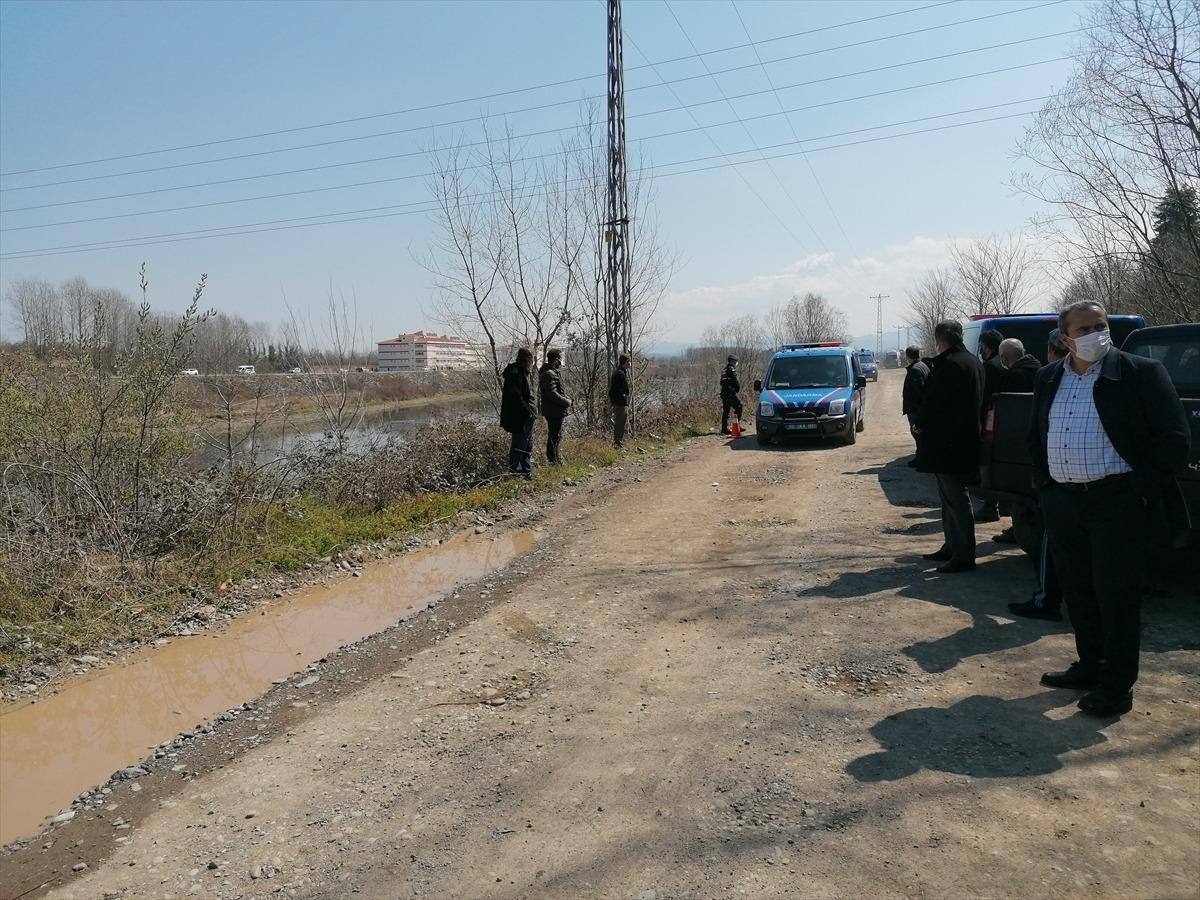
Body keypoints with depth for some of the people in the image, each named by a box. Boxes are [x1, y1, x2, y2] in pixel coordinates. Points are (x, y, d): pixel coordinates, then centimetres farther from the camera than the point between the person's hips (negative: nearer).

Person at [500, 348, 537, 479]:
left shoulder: (527, 372, 14)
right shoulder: (514, 373, -16)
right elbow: (516, 397, -21)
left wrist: (532, 410, 11)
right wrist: (528, 410, -19)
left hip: (528, 416, 10)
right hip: (519, 417, -10)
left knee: (528, 446, 14)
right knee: (518, 446, -2)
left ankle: (527, 472, 22)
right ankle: (514, 472, 7)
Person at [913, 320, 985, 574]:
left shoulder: (948, 364, -19)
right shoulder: (973, 362, 13)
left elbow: (932, 400, -19)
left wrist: (919, 424, -1)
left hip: (948, 444, -10)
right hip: (965, 441, 10)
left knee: (955, 498, -5)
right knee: (950, 496, 19)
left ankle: (963, 555, 1)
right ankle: (953, 547, 29)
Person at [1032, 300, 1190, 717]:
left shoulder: (1141, 372, -6)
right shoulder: (1048, 379, 10)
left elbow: (1174, 437, -8)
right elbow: (1035, 435, 22)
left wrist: (1141, 488, -12)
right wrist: (1042, 480, 11)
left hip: (1117, 502, -6)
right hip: (1061, 503, 6)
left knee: (1116, 595, 0)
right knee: (1078, 591, 14)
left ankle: (1117, 686, 11)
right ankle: (1089, 667, 30)